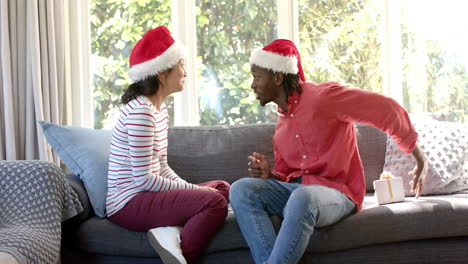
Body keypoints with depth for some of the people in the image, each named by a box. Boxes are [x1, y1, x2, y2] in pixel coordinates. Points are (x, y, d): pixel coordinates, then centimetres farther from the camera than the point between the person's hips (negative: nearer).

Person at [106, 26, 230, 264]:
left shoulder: (160, 108, 13)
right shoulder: (140, 111, -17)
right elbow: (143, 178, -20)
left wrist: (188, 188, -2)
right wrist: (190, 189, -12)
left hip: (145, 194, 10)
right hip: (128, 203, -10)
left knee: (222, 188, 10)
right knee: (214, 203, -22)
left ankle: (172, 231, -11)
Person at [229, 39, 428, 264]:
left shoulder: (323, 97, -8)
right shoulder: (281, 125, 16)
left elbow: (386, 110, -5)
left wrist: (419, 157, 1)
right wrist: (268, 174, -4)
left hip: (335, 192, -7)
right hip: (295, 188, 7)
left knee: (301, 198, -41)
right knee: (241, 189, -19)